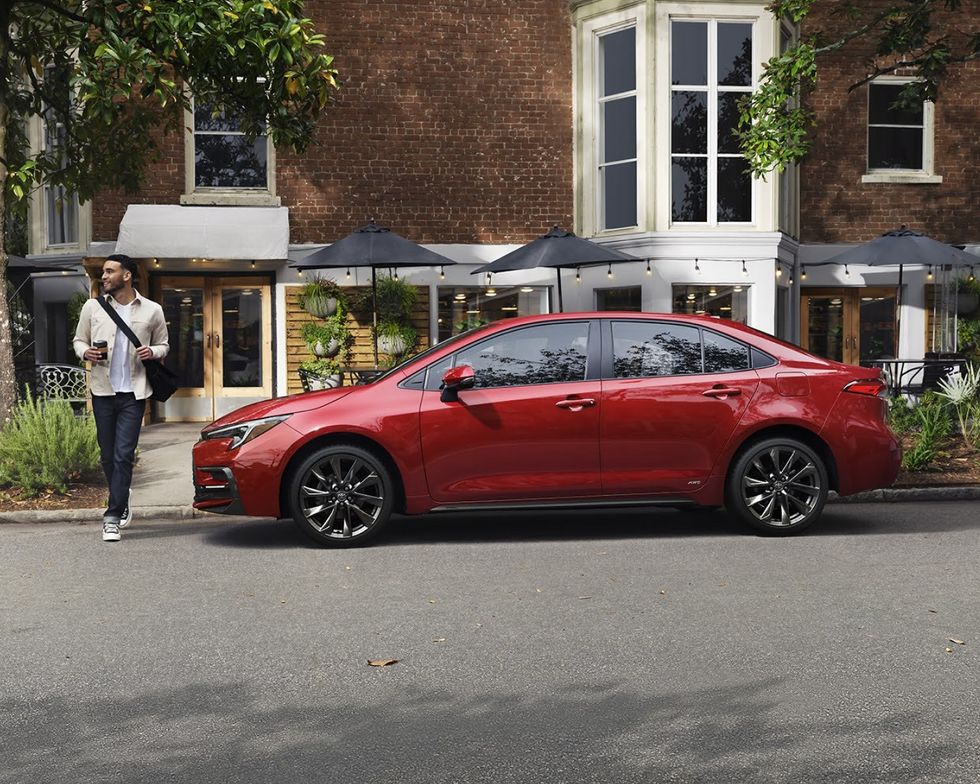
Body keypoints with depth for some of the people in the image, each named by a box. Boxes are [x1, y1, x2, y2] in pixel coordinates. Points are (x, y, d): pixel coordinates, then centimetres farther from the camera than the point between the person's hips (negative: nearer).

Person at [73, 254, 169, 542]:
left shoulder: (152, 311, 2)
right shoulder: (93, 307, 5)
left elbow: (163, 345, 14)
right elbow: (79, 340, 14)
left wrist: (153, 352, -8)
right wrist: (85, 352, -9)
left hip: (133, 392, -2)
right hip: (103, 389, 2)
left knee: (123, 455, -8)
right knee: (108, 455, 10)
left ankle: (112, 517, -5)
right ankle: (122, 505, 30)